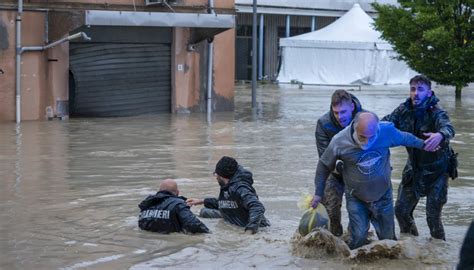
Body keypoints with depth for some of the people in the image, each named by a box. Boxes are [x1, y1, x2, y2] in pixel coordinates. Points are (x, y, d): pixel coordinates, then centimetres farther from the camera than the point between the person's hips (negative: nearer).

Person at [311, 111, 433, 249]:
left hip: (383, 195, 2)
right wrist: (318, 193, 1)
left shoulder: (387, 131, -24)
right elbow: (324, 166, -7)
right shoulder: (339, 141, -25)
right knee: (358, 237, -7)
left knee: (388, 237, 14)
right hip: (356, 198, -2)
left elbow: (405, 138, 0)